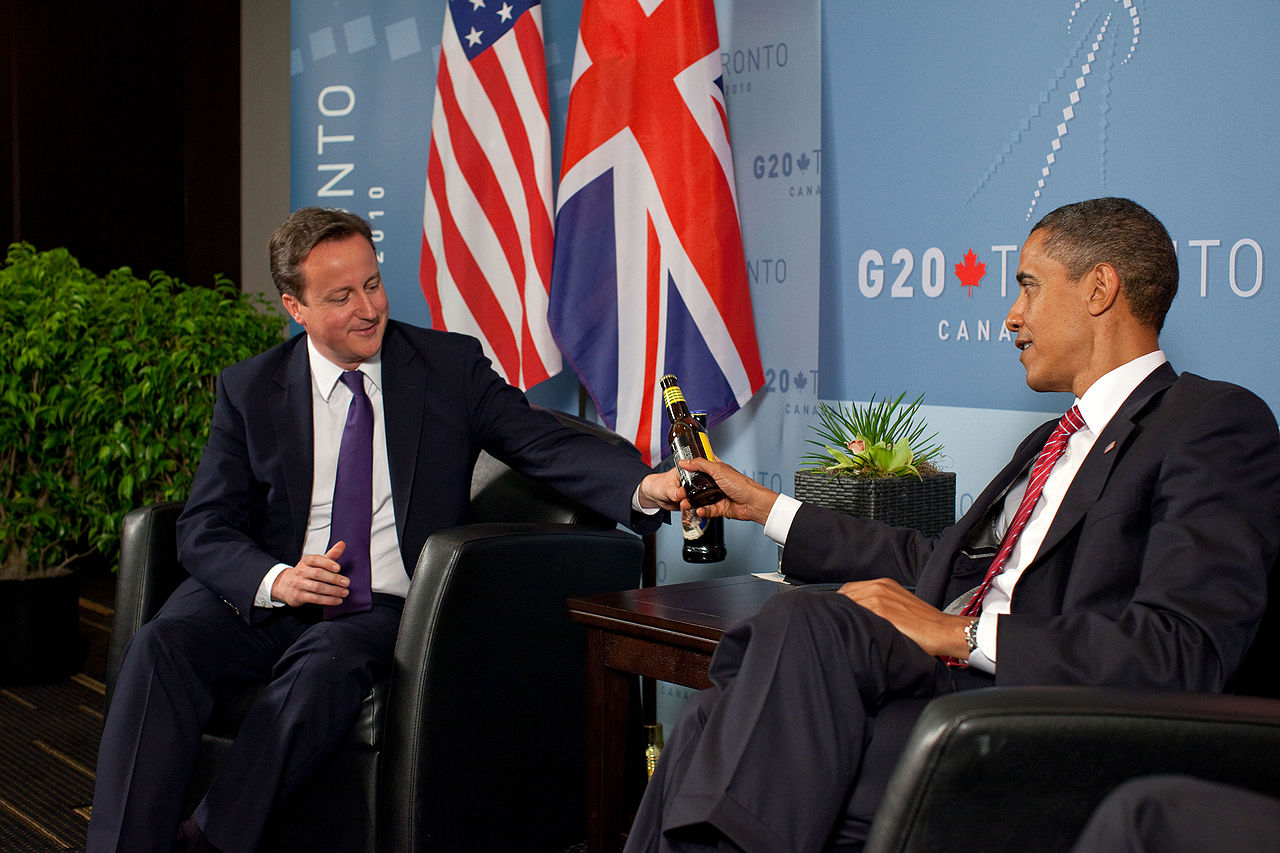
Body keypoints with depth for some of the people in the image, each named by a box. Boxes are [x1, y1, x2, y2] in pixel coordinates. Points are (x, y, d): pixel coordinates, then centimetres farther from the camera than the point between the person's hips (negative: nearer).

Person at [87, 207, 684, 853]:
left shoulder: (452, 366, 5)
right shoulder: (248, 390, 7)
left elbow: (547, 445, -5)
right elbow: (204, 528, 3)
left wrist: (648, 486, -25)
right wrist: (275, 579, -19)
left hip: (383, 610, -1)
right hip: (264, 600, 2)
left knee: (324, 666, -34)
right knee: (161, 646, -27)